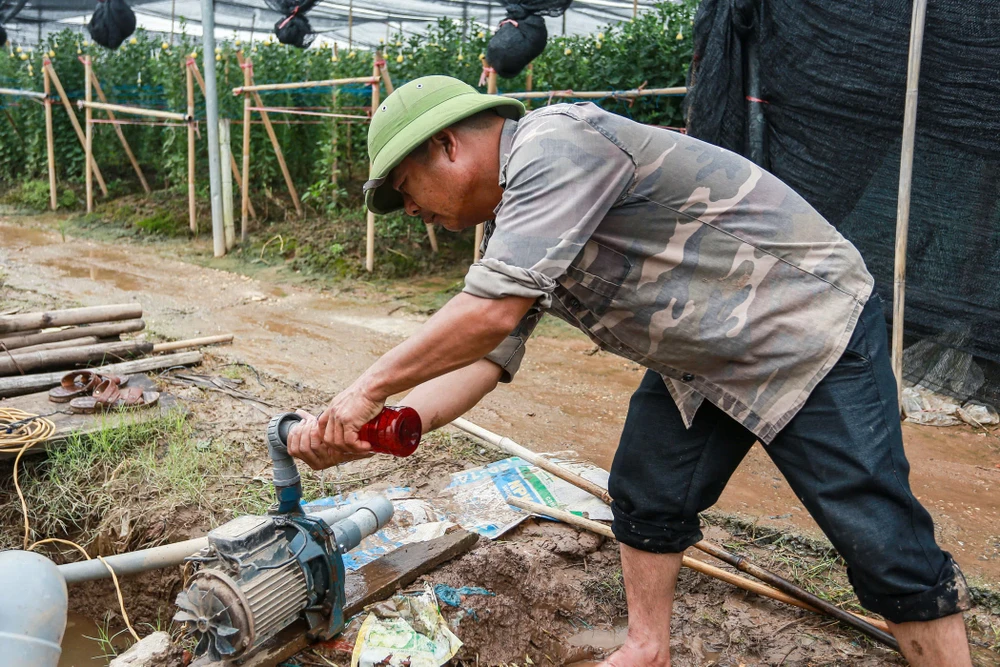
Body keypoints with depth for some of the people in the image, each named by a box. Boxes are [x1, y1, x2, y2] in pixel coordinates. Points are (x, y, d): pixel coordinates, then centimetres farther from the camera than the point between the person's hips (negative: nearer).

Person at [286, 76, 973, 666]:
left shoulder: (556, 143, -26)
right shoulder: (508, 228, 5)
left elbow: (491, 313, -33)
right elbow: (483, 359, 4)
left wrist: (369, 387, -19)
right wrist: (363, 434, -4)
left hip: (810, 330, -9)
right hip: (702, 360, 9)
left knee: (884, 544, -5)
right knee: (645, 500, 12)